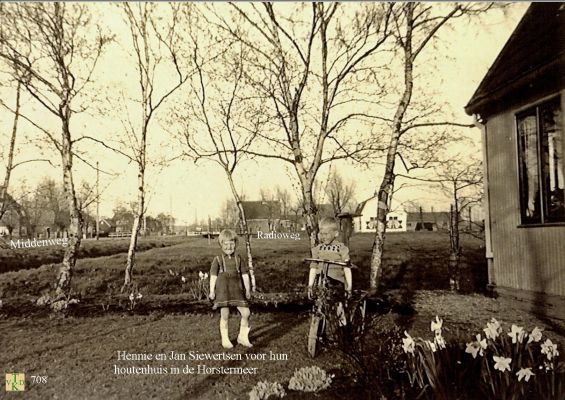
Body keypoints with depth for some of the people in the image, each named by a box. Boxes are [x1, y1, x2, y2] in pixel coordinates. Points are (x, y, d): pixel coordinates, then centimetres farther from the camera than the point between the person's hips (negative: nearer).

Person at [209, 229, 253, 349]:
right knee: (224, 315, 0)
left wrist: (247, 289, 9)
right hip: (223, 289, -3)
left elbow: (244, 275, 10)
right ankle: (225, 339, 18)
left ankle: (242, 337, 18)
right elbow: (213, 276, -1)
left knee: (246, 312, -1)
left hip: (237, 290, 3)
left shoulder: (238, 259, 6)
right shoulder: (218, 259, 0)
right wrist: (212, 291, -5)